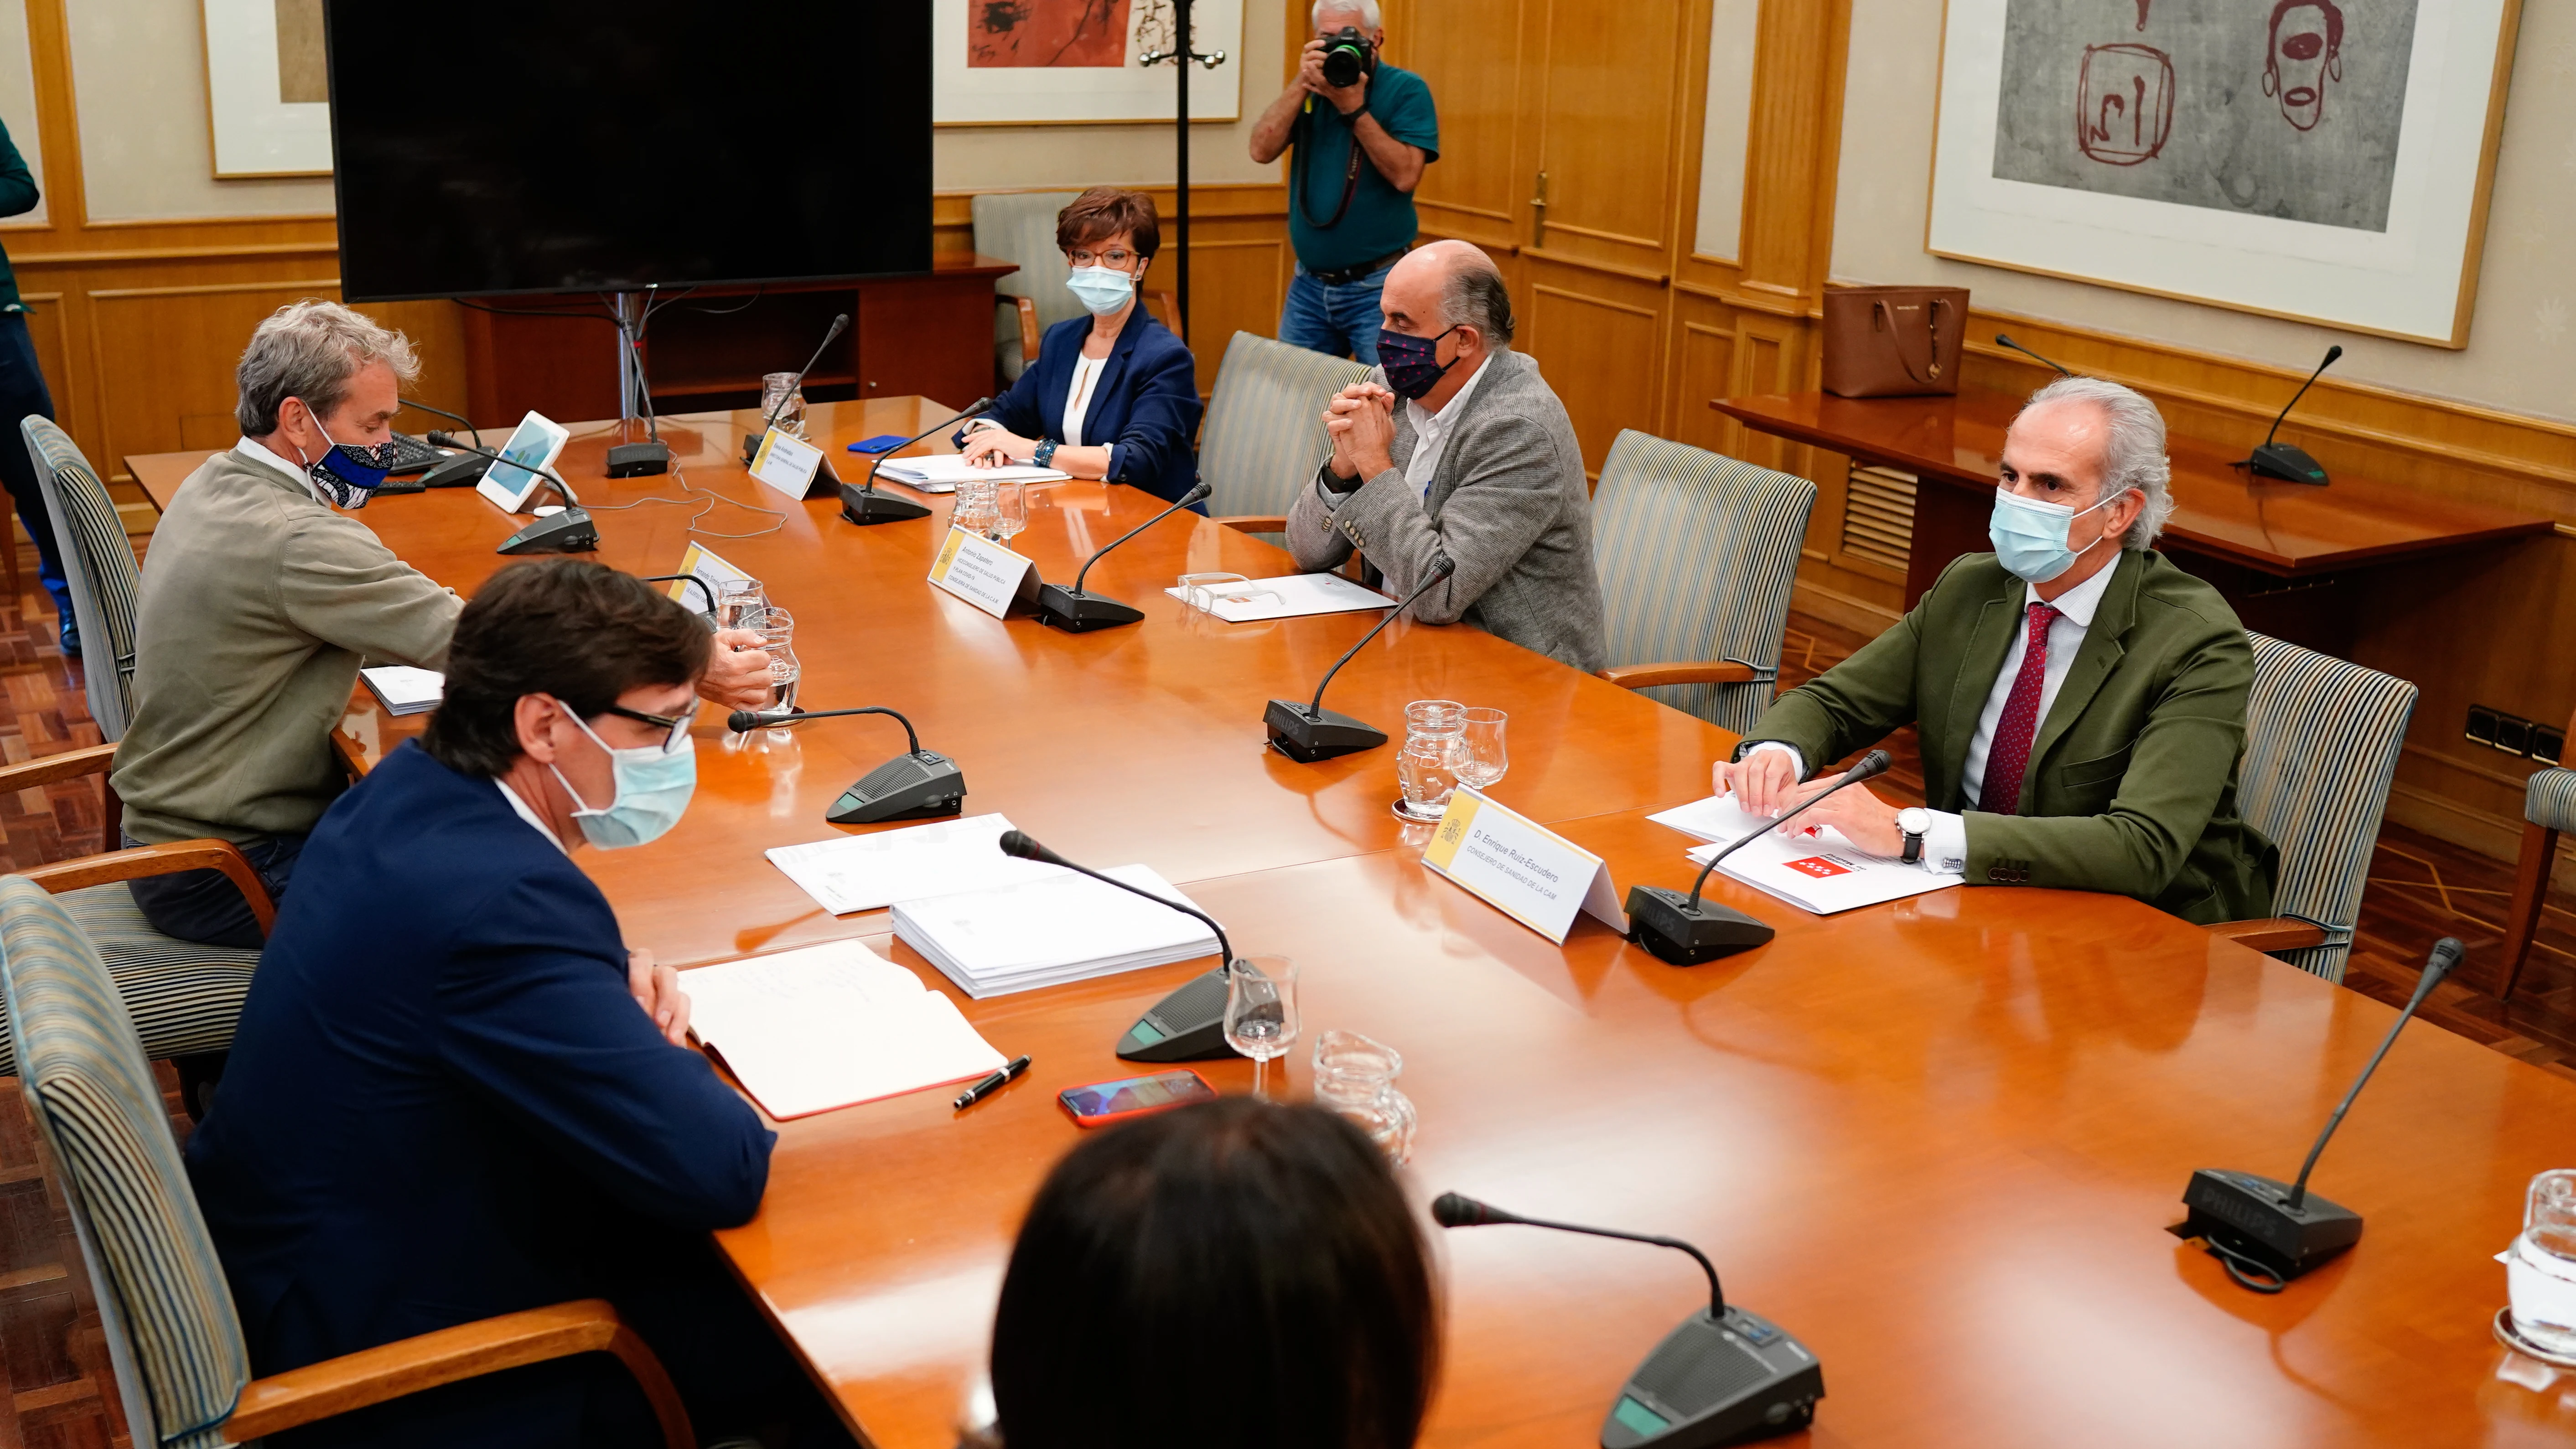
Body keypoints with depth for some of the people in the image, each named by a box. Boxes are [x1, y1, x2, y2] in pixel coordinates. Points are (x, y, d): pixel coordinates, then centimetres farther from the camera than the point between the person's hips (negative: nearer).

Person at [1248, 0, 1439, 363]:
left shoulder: (1406, 89, -7)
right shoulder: (1311, 88, 8)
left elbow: (1405, 176, -19)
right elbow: (1262, 151, -5)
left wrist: (1354, 107, -20)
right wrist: (1302, 84, -14)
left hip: (1379, 287, -5)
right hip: (1308, 284, 5)